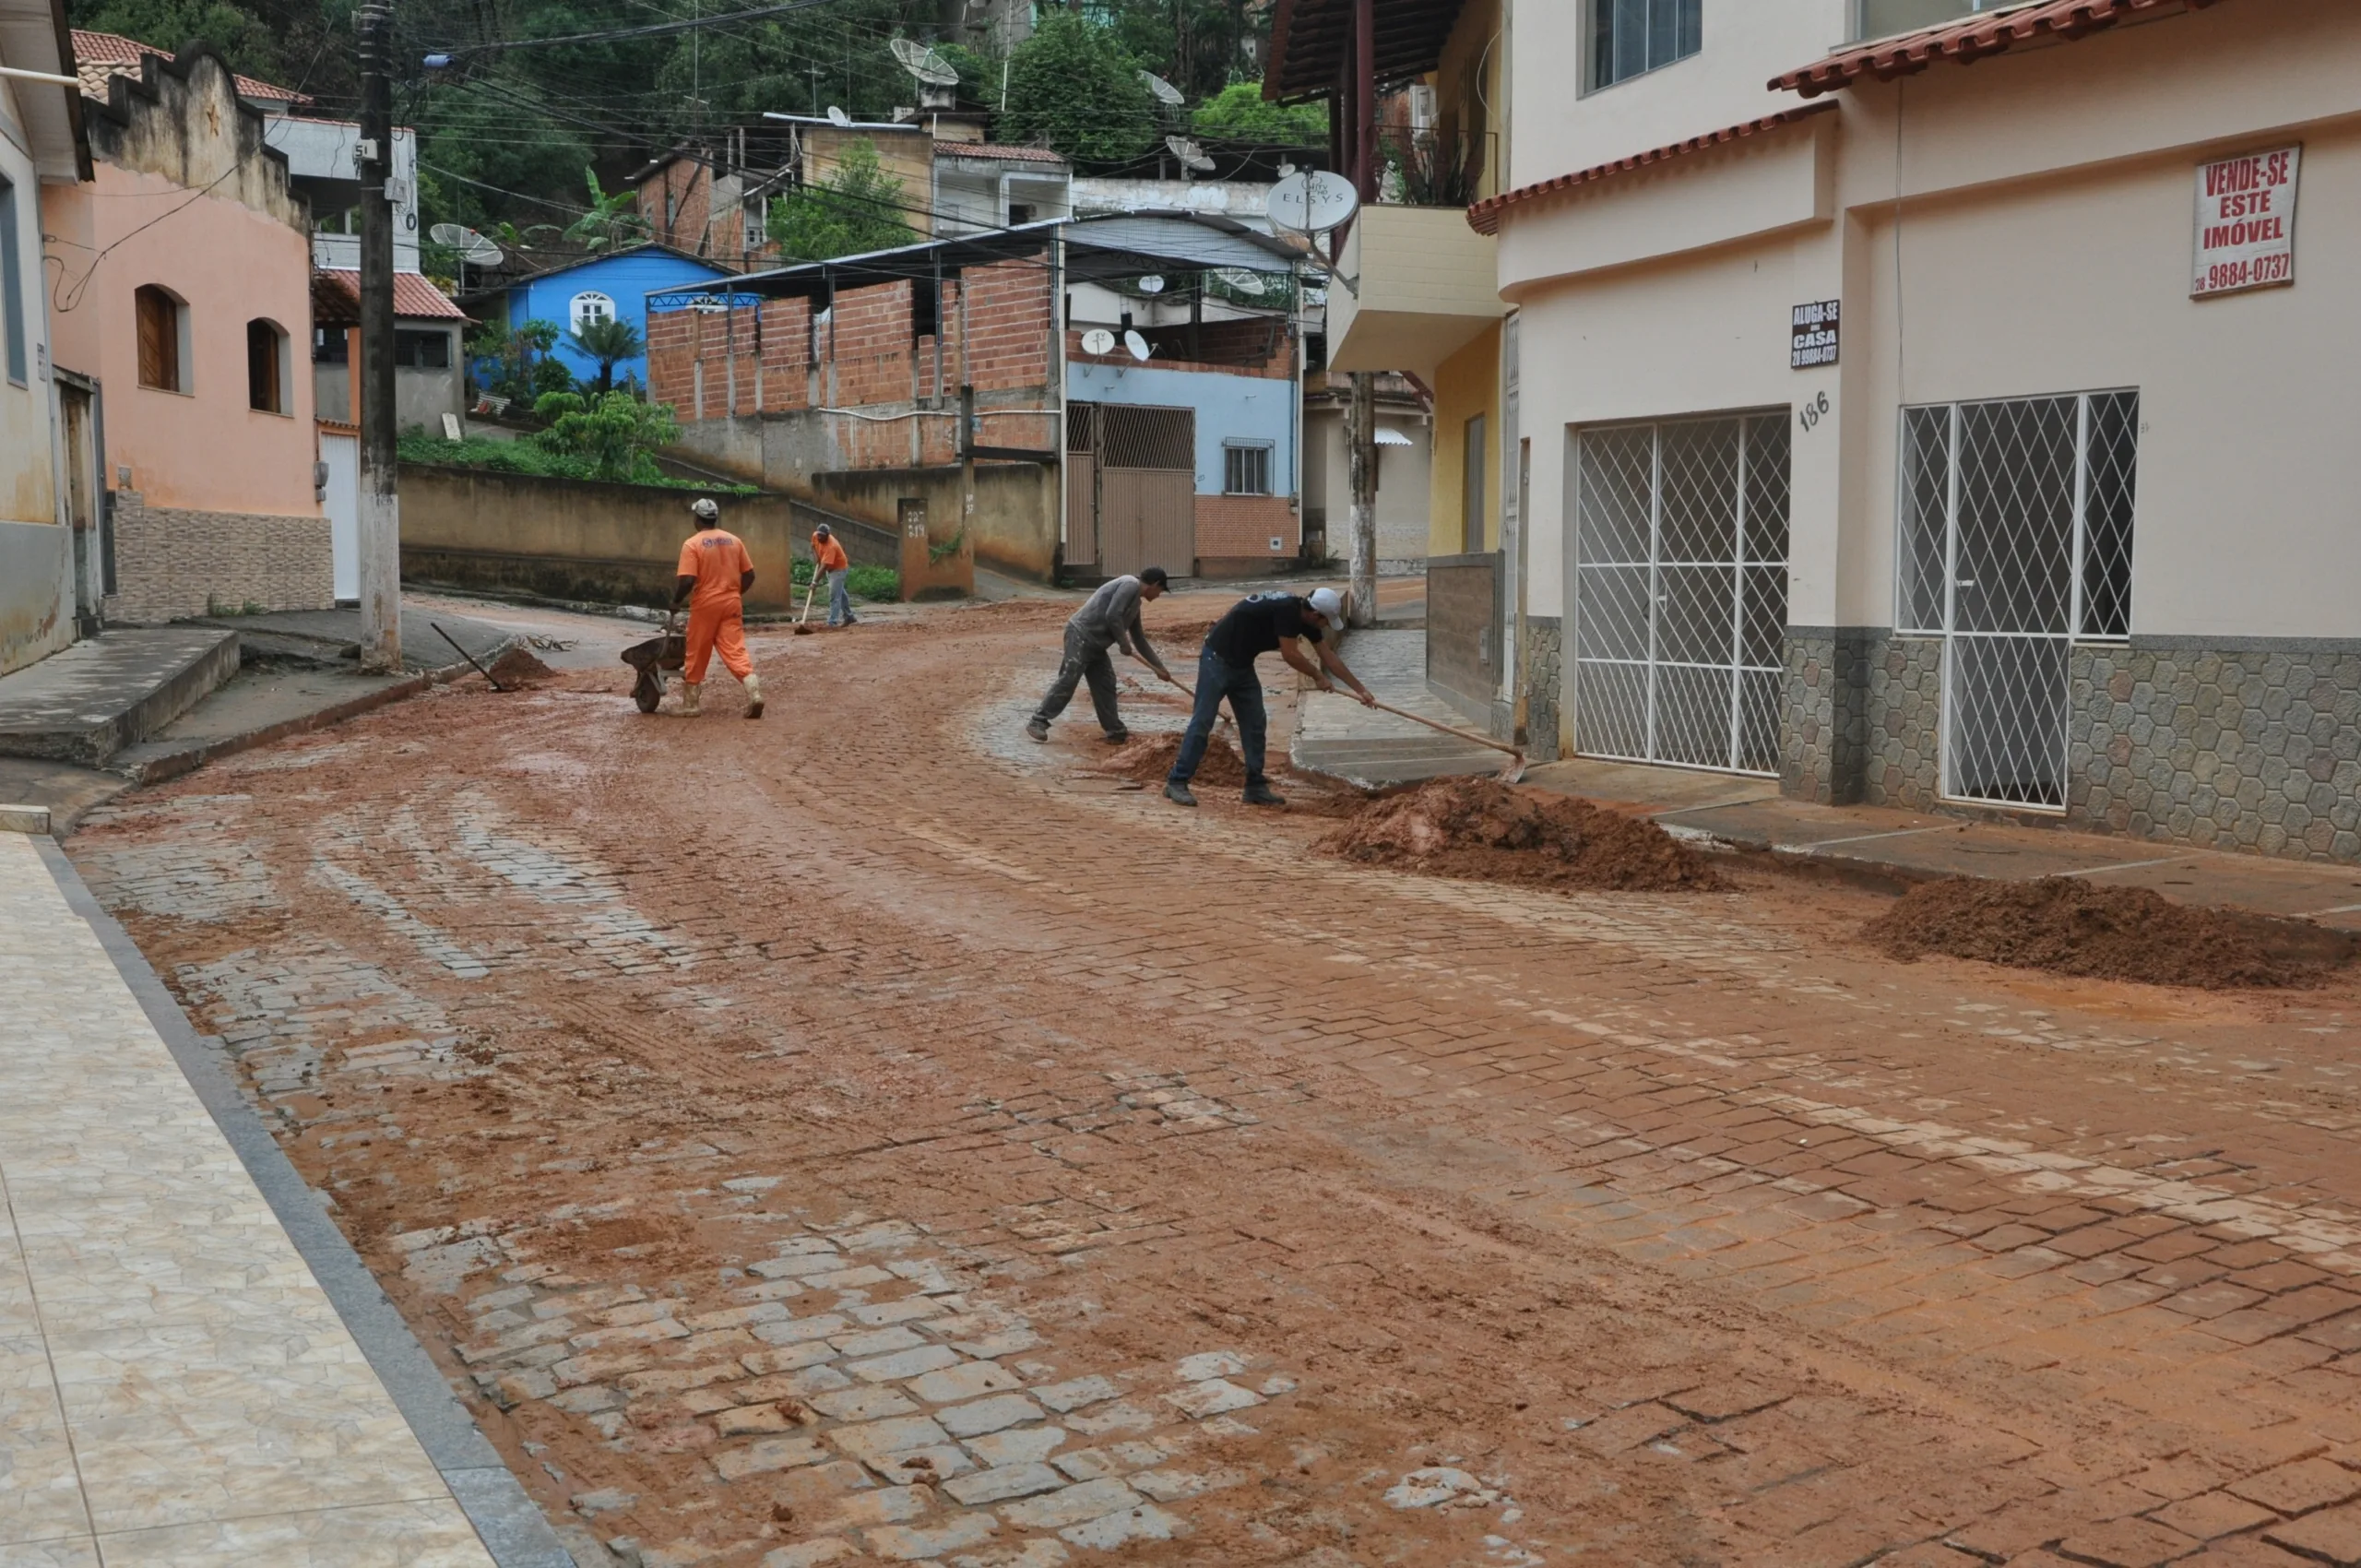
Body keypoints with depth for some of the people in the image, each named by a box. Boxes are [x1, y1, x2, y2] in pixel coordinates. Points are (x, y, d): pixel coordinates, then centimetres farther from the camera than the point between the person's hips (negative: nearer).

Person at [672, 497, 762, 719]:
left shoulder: (692, 544, -9)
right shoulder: (734, 540, 6)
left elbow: (687, 580, -17)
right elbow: (749, 575, 8)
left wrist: (676, 601, -1)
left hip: (705, 605, -3)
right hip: (731, 604, 3)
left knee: (696, 656, 9)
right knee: (735, 651, -1)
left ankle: (691, 704, 18)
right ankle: (753, 692, -22)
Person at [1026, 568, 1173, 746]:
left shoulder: (1135, 602, 20)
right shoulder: (1130, 585, -10)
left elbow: (1140, 640, 27)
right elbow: (1112, 616, -21)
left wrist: (1160, 668, 28)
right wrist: (1125, 645, -11)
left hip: (1095, 643, 10)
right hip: (1081, 636, -10)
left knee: (1105, 686, 9)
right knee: (1067, 682, -9)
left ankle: (1116, 732, 14)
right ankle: (1038, 722, -4)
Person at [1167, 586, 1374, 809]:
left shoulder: (1304, 616, 2)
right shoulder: (1286, 609, -26)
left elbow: (1329, 656, 9)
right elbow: (1290, 654, -23)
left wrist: (1361, 689, 11)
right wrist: (1319, 676, -7)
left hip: (1242, 664, 9)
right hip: (1218, 659, -9)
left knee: (1254, 724, 6)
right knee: (1202, 722, -8)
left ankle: (1256, 788, 11)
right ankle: (1176, 783, -3)